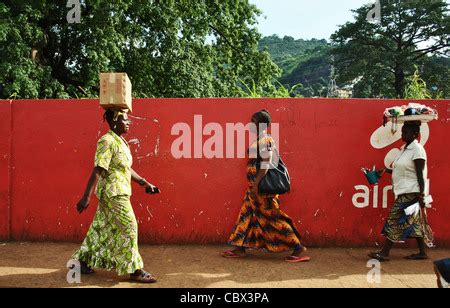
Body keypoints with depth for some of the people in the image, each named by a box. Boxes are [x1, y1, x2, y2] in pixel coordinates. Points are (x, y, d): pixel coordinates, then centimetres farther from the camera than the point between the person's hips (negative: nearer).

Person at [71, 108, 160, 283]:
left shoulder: (121, 142, 12)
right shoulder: (107, 141, -16)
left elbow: (126, 169, 19)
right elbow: (97, 170, -22)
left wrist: (144, 183, 16)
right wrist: (86, 197, -24)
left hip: (119, 193, 9)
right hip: (112, 193, -9)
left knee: (102, 229, 16)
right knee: (128, 227, -4)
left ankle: (82, 260, 30)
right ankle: (135, 270, 6)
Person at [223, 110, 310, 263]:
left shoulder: (264, 140, -16)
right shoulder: (260, 140, 13)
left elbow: (266, 164, -23)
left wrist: (256, 184, -25)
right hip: (257, 187, 10)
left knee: (272, 218, -4)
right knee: (246, 215, 12)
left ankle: (298, 247, 6)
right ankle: (239, 249, 21)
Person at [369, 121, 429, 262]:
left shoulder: (417, 149, -13)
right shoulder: (405, 149, 13)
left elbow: (420, 175, -16)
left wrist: (421, 195, -18)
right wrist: (386, 170, 9)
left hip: (411, 193, -9)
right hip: (404, 192, 9)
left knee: (395, 221, -7)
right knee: (413, 223, 12)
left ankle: (384, 253, -2)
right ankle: (422, 252, 21)